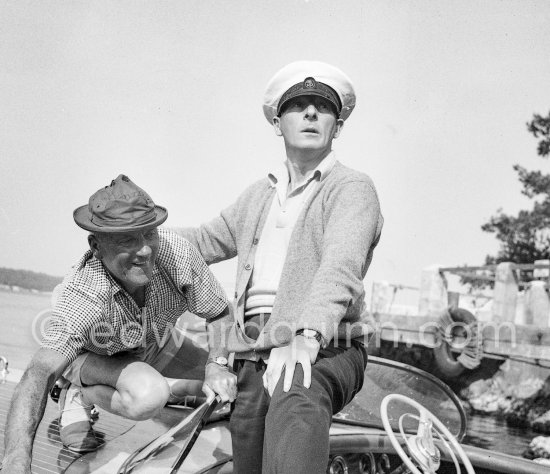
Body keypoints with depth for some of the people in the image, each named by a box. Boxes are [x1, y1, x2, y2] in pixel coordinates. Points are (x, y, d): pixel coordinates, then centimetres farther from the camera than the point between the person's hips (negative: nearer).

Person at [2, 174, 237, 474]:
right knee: (147, 395, -36)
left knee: (227, 392, -3)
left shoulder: (176, 252, -33)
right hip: (94, 357, -4)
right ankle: (79, 397, -6)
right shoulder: (81, 295, -41)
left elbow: (219, 316, -16)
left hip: (158, 344, 5)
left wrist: (216, 365, -32)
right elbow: (41, 372, -52)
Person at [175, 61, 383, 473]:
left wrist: (306, 337, -34)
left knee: (295, 404, -37)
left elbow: (340, 266, -17)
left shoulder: (352, 188, 1)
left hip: (323, 350, -6)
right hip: (253, 360, 6)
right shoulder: (258, 195, 23)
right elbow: (207, 240, 36)